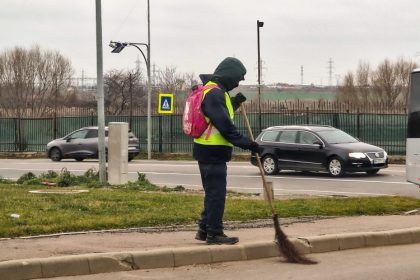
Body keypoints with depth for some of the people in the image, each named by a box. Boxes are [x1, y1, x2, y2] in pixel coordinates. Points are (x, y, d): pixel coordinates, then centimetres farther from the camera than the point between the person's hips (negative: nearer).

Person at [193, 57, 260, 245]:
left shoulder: (214, 91, 16)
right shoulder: (214, 93, -18)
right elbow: (225, 126, -22)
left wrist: (235, 103, 14)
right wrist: (247, 144, -18)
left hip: (208, 151, 11)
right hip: (213, 152, -11)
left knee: (213, 193, 17)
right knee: (216, 194, -4)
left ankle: (204, 230, 23)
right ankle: (214, 233, 1)